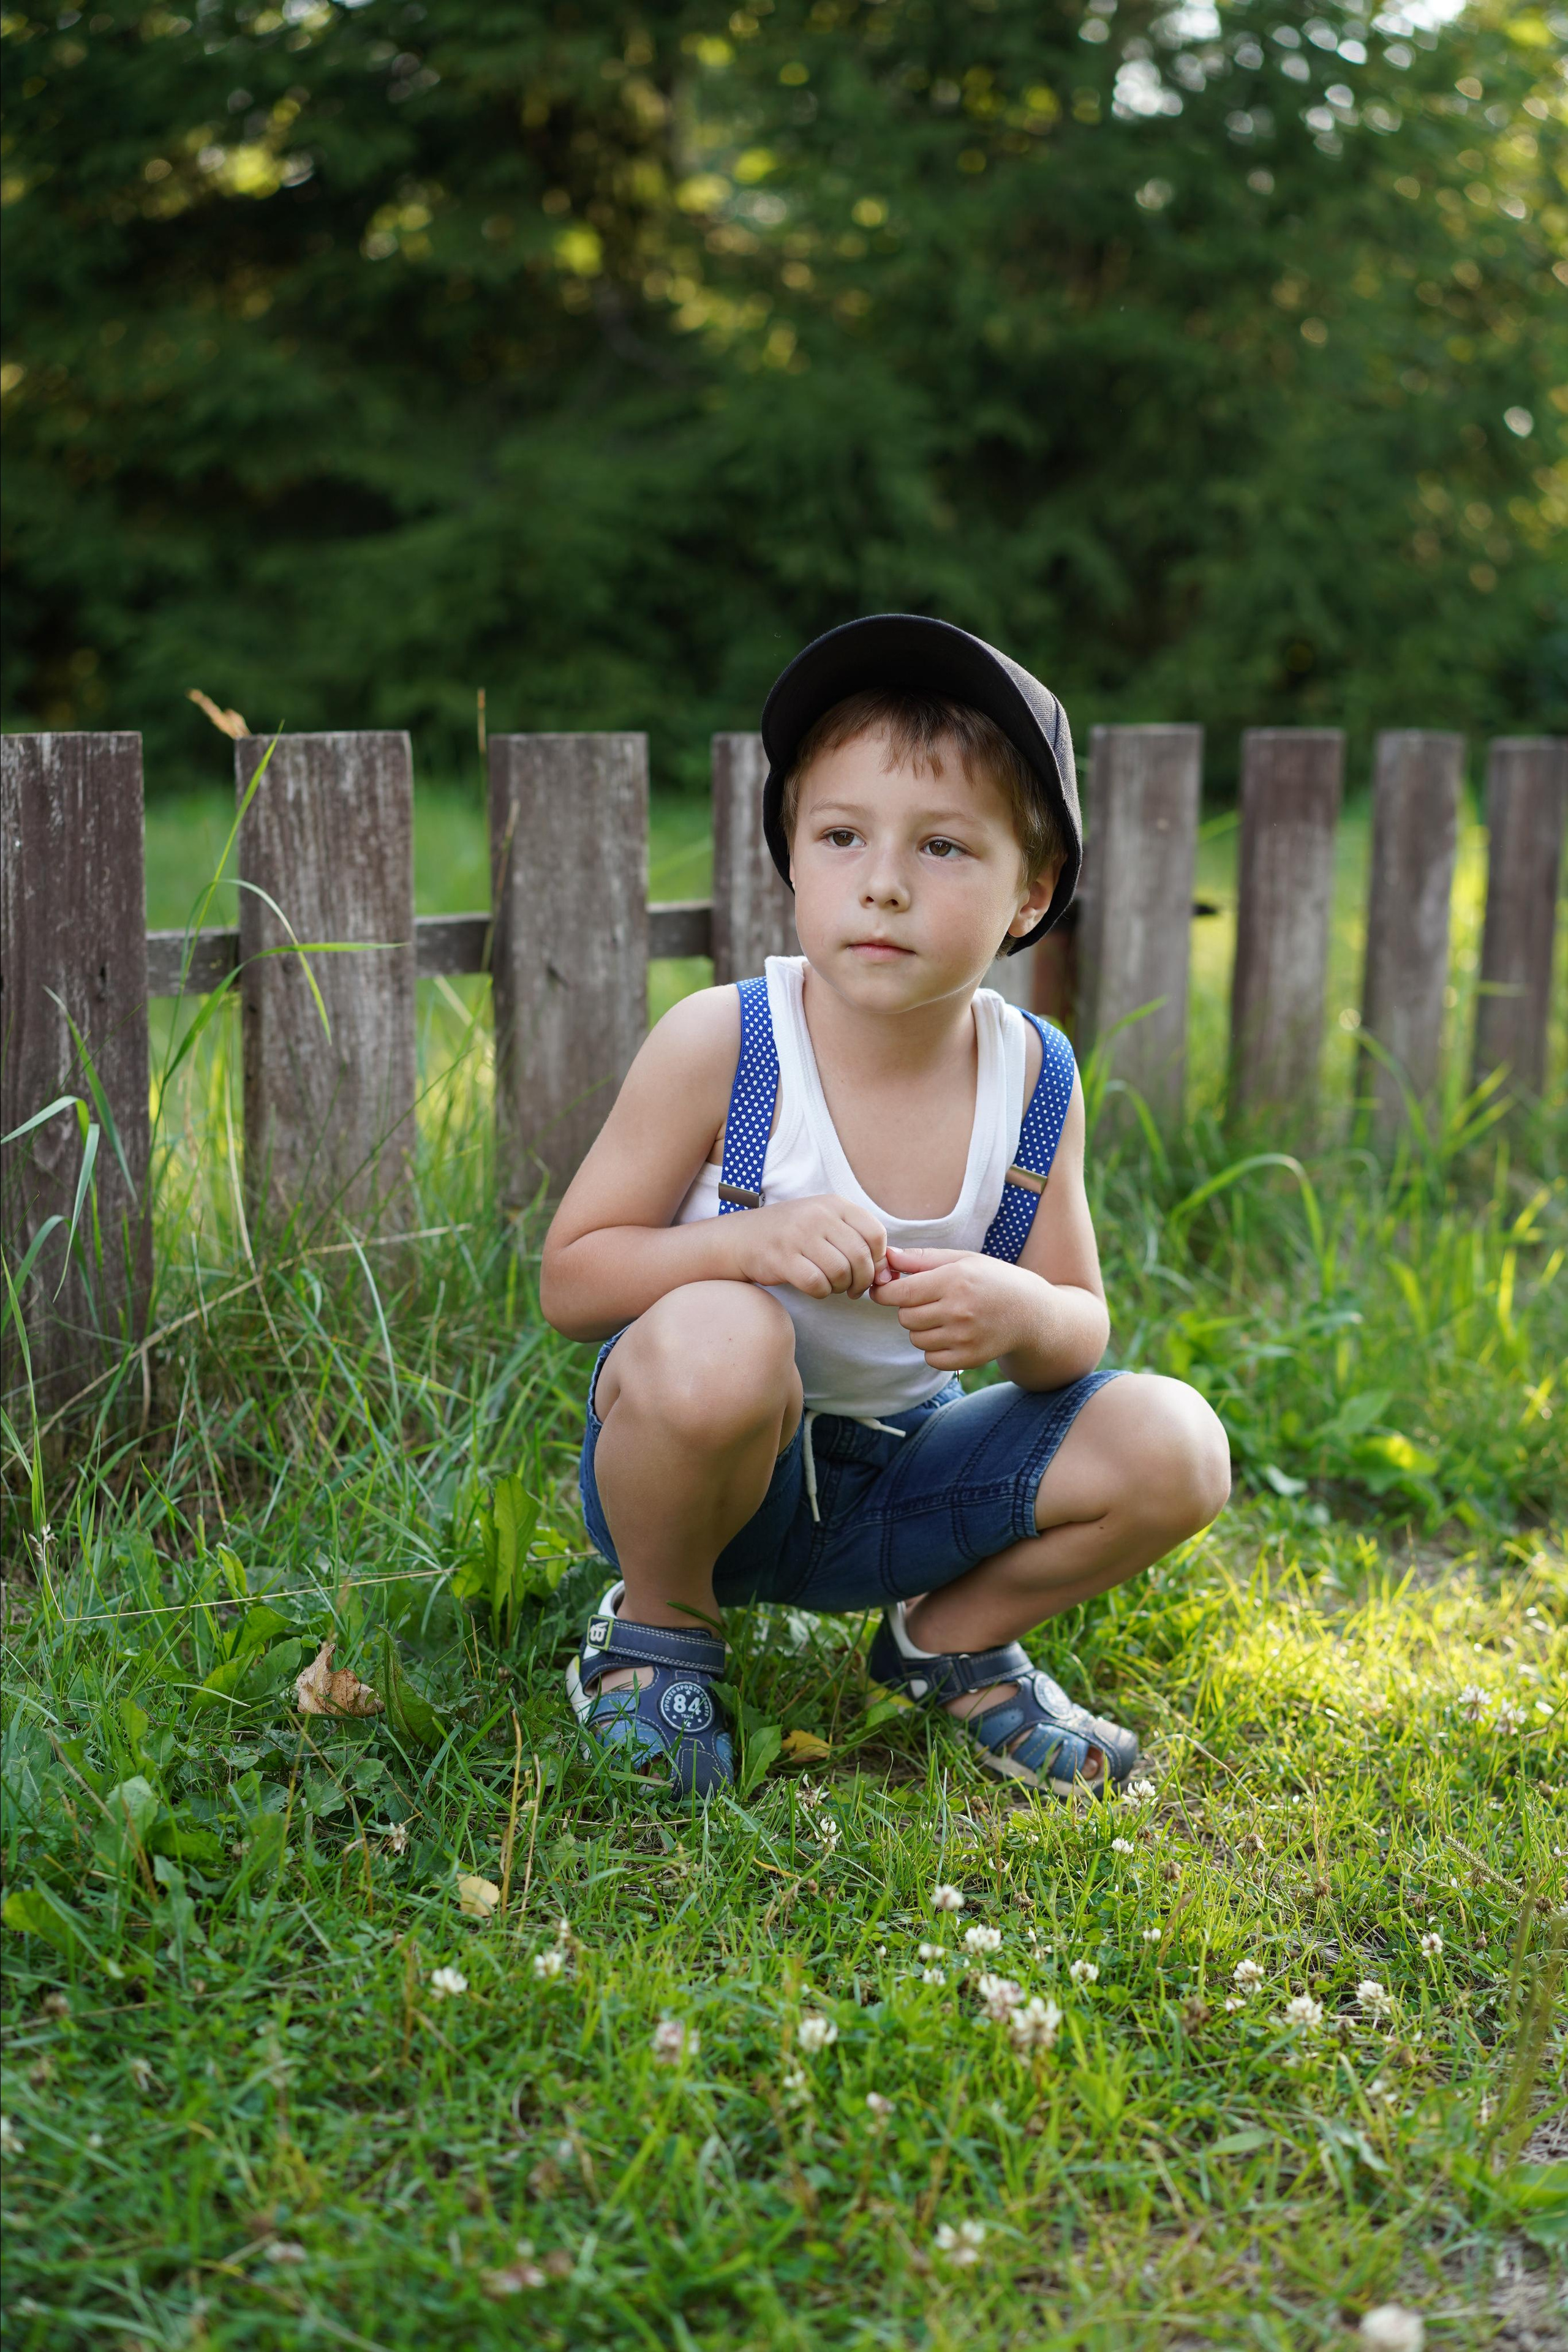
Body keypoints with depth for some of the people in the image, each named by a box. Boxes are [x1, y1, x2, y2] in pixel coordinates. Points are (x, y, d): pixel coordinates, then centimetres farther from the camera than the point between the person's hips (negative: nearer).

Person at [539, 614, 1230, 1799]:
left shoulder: (1033, 1077, -8)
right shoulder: (719, 1044, -18)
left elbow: (1083, 1330, -1)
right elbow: (569, 1278, -14)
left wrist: (1022, 1314, -26)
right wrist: (749, 1240, -32)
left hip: (891, 1488, 4)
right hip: (699, 1458, -3)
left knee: (1175, 1447, -15)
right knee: (716, 1335, -37)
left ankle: (954, 1637, 13)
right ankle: (659, 1623, -5)